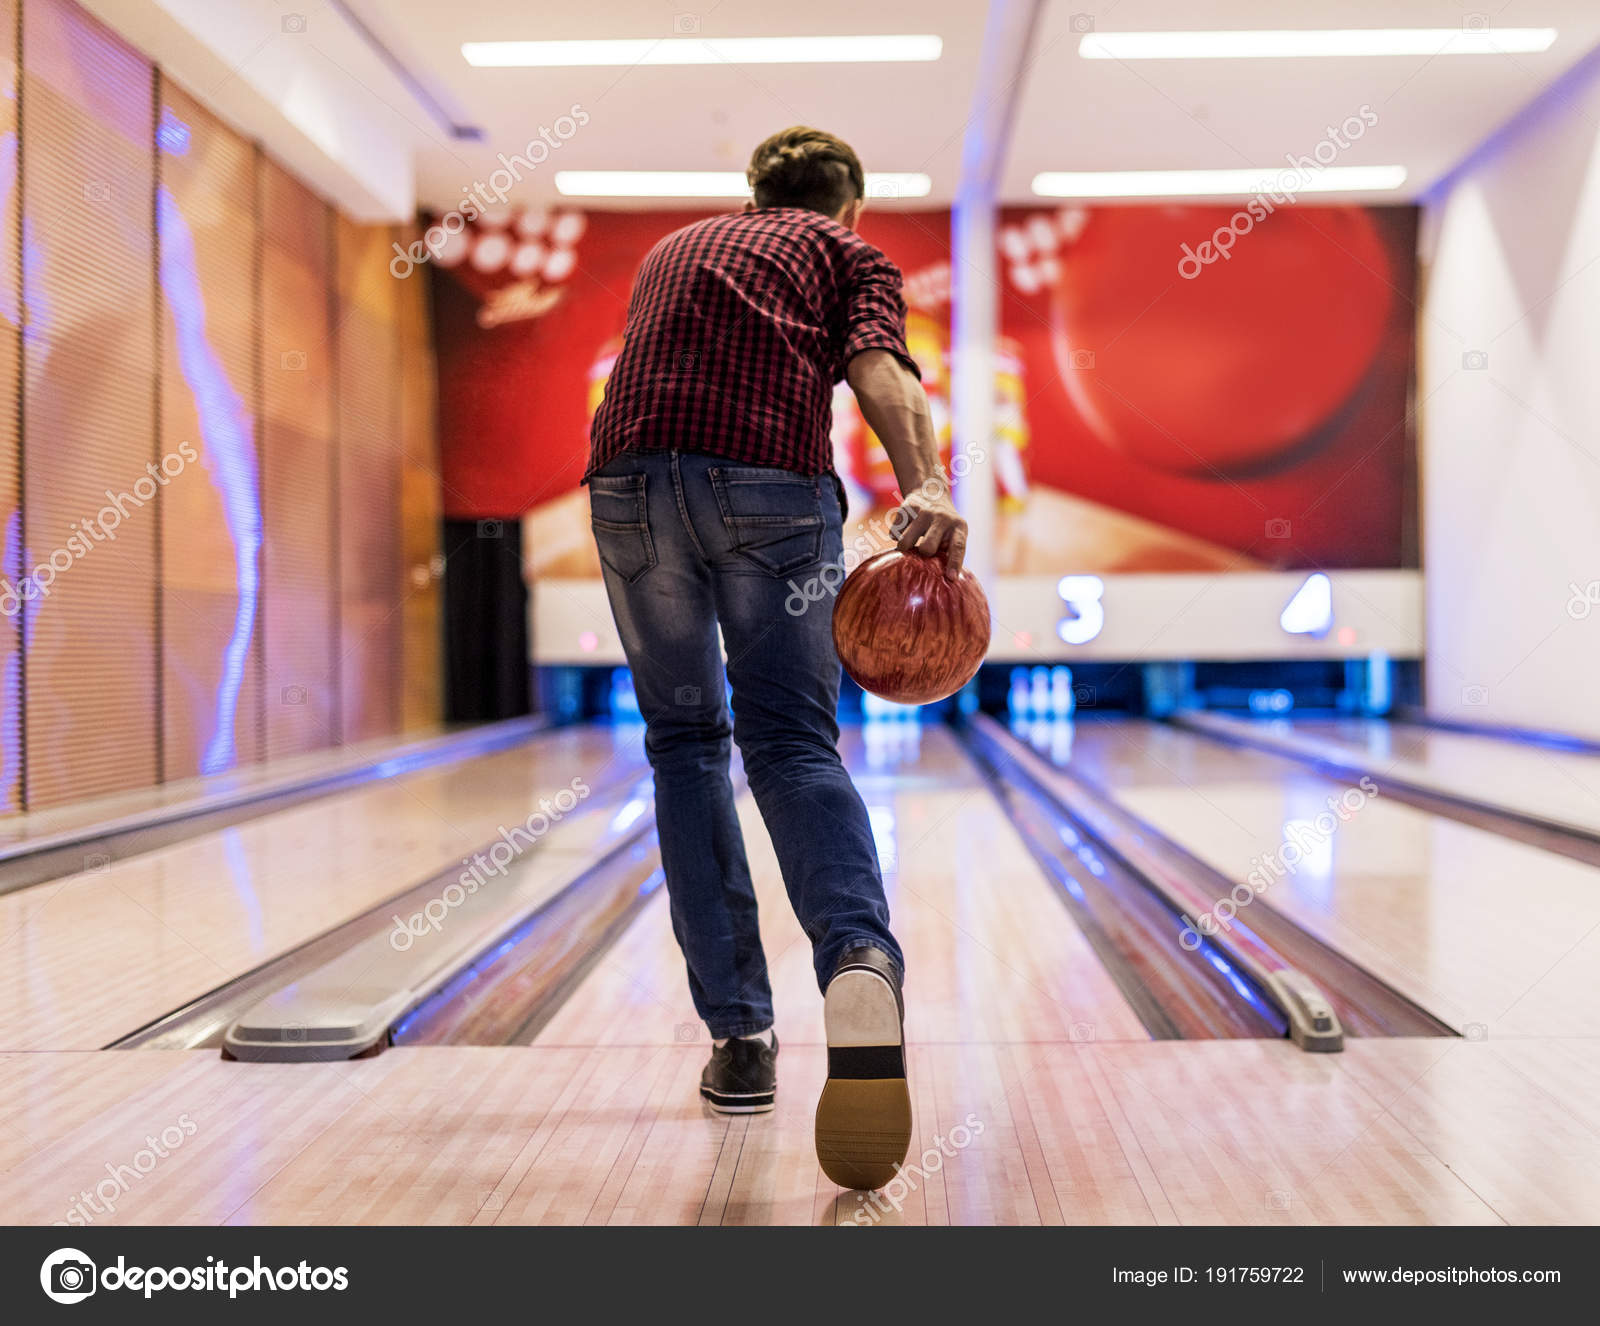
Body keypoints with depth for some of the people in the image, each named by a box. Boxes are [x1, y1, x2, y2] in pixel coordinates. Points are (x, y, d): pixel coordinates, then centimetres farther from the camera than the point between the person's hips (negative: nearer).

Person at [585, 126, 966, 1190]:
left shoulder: (676, 246, 34)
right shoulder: (849, 252, 20)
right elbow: (879, 367, -2)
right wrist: (927, 487, -18)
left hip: (631, 477, 3)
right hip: (770, 481, -3)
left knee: (685, 741, 11)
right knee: (794, 745, -1)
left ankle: (740, 1036, 9)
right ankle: (861, 957, -30)